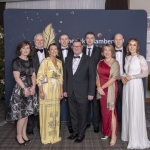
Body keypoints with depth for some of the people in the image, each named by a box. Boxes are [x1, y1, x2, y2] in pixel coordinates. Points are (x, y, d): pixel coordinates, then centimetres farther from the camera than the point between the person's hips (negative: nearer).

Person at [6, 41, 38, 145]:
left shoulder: (30, 61, 11)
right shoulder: (16, 61, -6)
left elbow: (33, 75, 8)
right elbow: (16, 77, -12)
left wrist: (33, 87, -7)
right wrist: (25, 88, -16)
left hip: (30, 89, 6)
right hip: (20, 89, -6)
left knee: (27, 113, 10)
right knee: (22, 114, -6)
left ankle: (24, 134, 22)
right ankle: (19, 136, 10)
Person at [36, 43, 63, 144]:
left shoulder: (59, 62, 9)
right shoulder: (45, 61, -9)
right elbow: (39, 77, -13)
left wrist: (61, 91, 9)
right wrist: (41, 91, -18)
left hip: (56, 90, 6)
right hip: (46, 90, -6)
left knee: (55, 112, 12)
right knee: (46, 112, 1)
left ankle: (54, 135, 26)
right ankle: (46, 136, 16)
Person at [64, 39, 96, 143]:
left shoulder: (88, 60, -4)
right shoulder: (68, 59, 9)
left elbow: (92, 77, -6)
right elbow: (66, 75, 11)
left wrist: (91, 93, -10)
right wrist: (65, 90, 7)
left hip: (82, 93, -4)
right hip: (71, 92, 4)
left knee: (82, 114, 7)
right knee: (73, 114, 13)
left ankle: (81, 133, 24)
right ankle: (75, 131, 30)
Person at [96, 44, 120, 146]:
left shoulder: (115, 63, -4)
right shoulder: (100, 63, 11)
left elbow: (114, 78, -12)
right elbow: (97, 76, 8)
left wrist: (102, 87, -14)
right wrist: (99, 87, -8)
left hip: (110, 89, -5)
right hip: (101, 90, 5)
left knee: (111, 111, -6)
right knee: (104, 111, 8)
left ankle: (113, 135, 1)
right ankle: (107, 133, 19)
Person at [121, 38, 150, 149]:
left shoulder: (140, 58, -7)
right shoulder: (127, 58, 12)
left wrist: (131, 77, -15)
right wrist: (123, 77, -1)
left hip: (136, 86, -6)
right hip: (127, 86, 6)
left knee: (136, 111, -2)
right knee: (127, 110, 11)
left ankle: (137, 139, 10)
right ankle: (128, 134, 25)